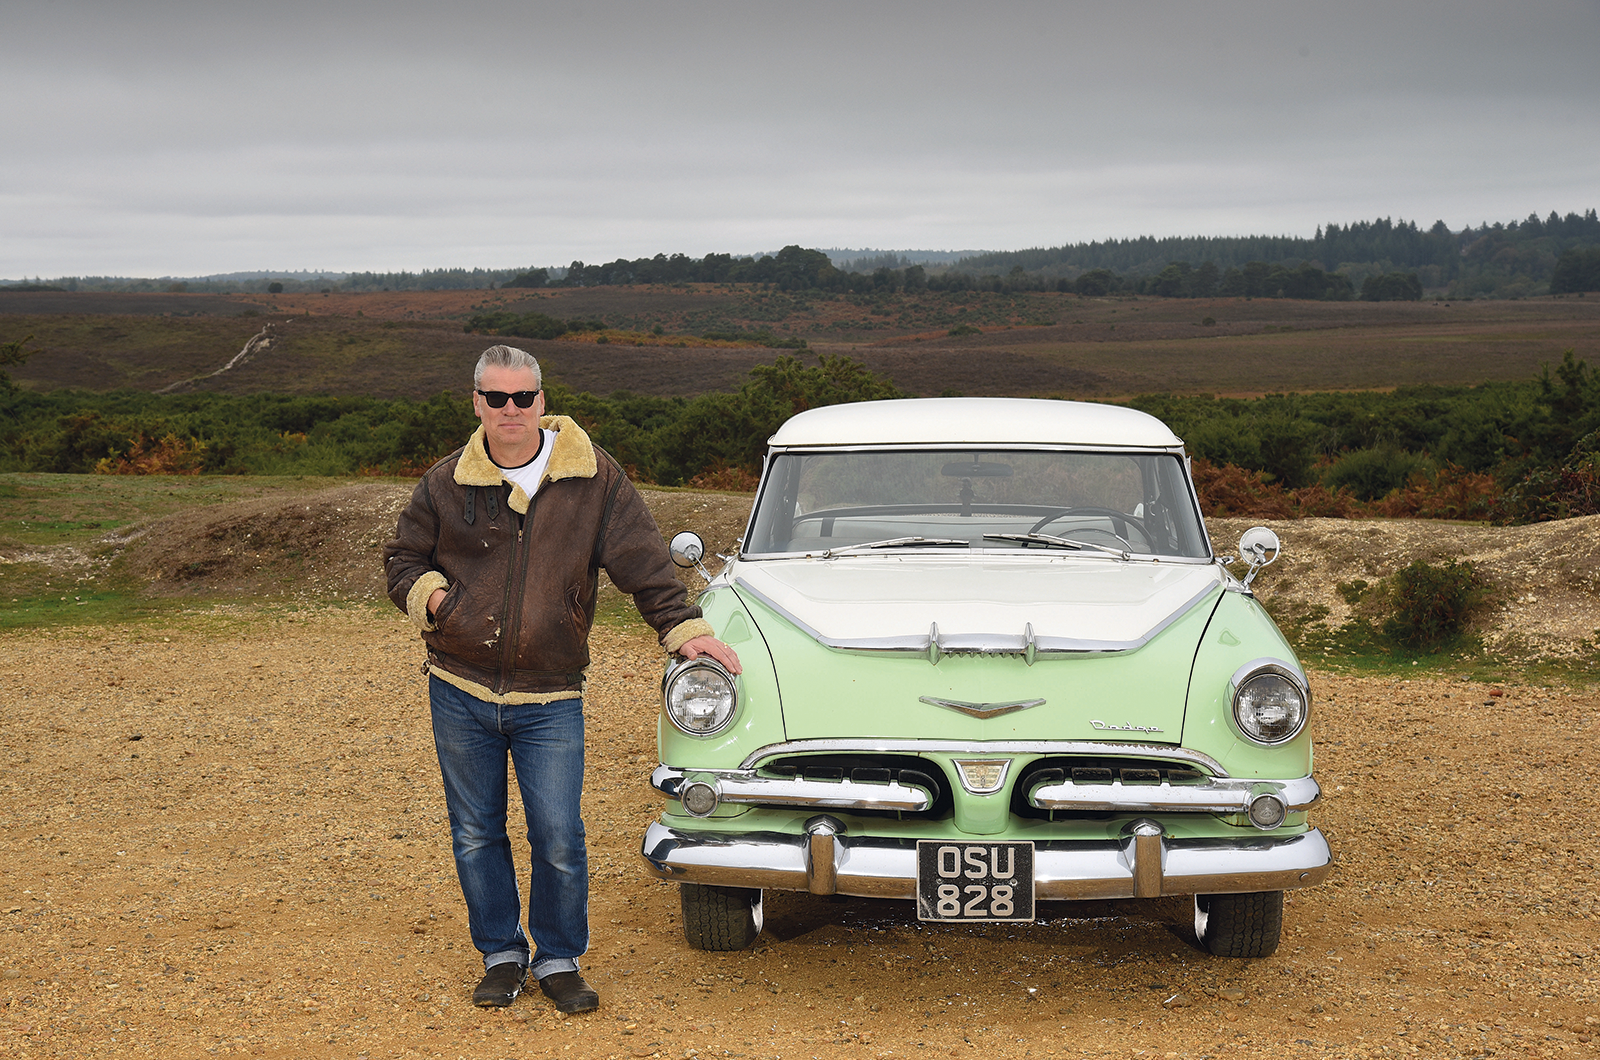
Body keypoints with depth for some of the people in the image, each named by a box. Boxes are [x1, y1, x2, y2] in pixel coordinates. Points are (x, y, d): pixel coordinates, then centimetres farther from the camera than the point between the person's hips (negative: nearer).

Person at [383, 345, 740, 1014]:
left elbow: (641, 558, -1)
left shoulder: (592, 477, -1)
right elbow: (402, 557, 16)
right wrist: (427, 592, -4)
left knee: (559, 838, -3)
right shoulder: (446, 483, 4)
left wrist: (683, 628, -9)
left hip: (549, 700, -2)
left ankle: (559, 960, 16)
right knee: (476, 833, 10)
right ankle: (502, 955, 26)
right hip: (459, 691, 2)